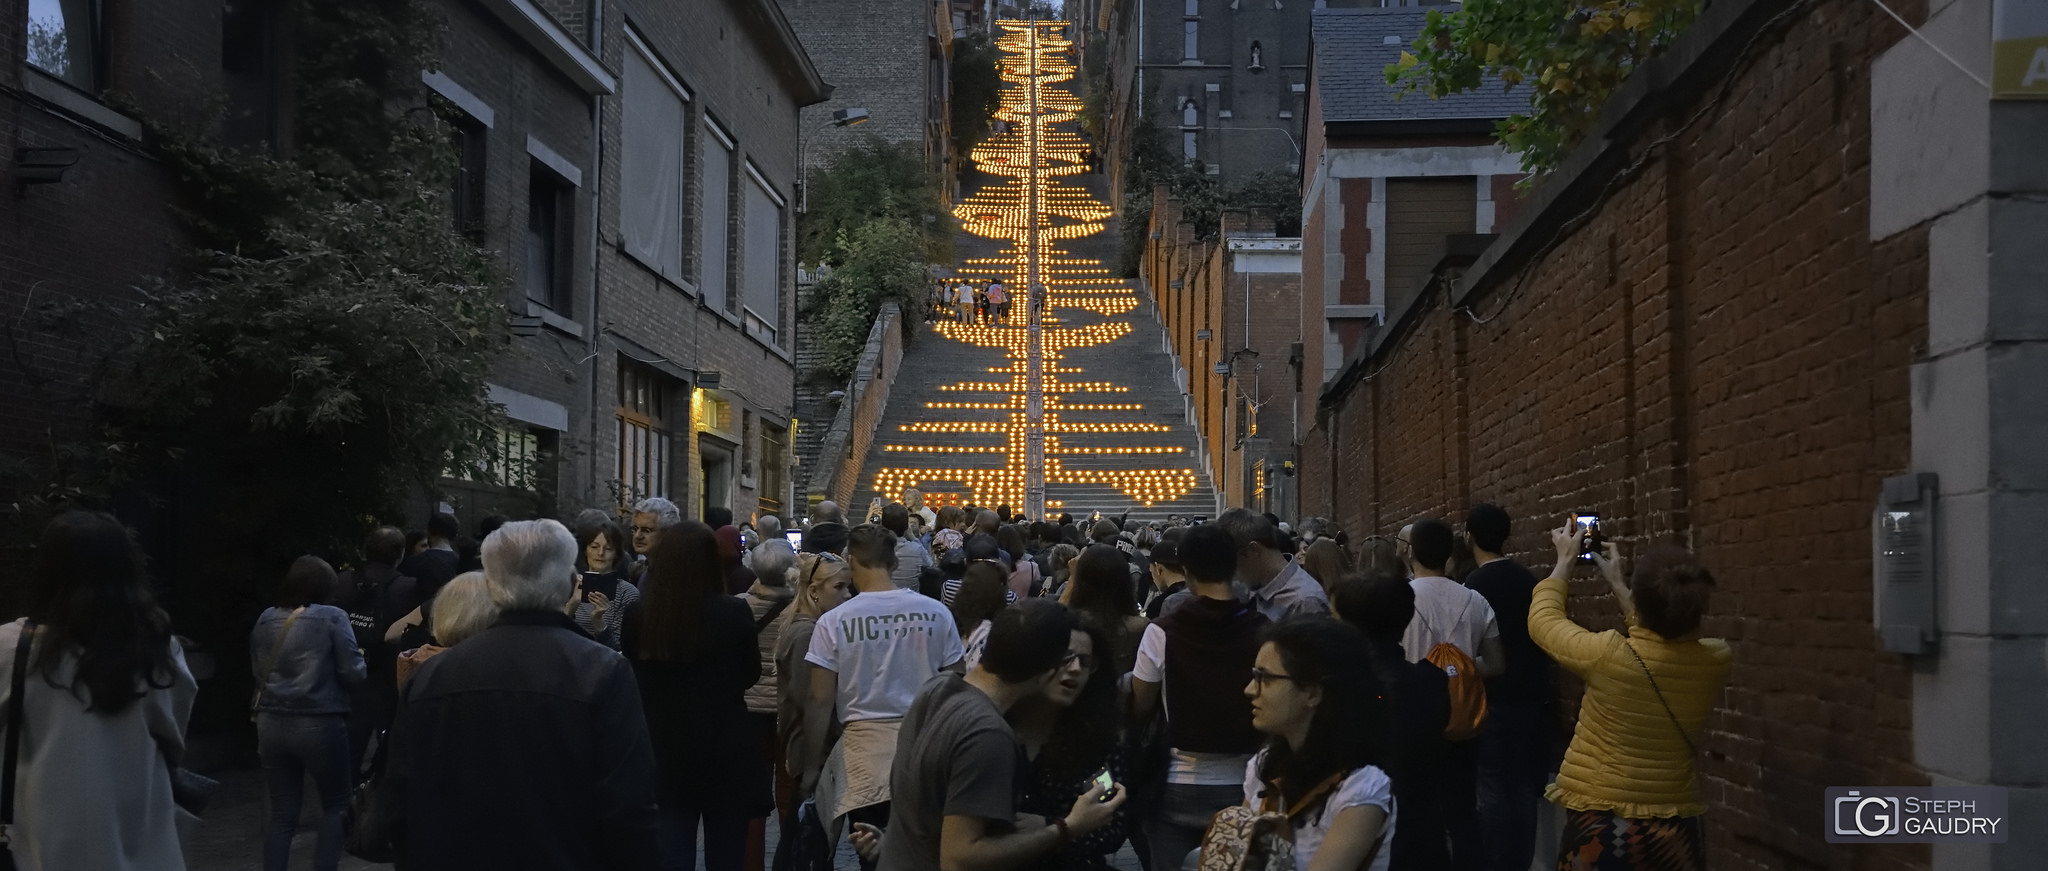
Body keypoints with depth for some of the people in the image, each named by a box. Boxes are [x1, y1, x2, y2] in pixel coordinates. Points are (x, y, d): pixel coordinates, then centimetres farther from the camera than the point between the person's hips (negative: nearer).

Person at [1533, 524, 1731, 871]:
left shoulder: (1609, 656, -22)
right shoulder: (1716, 660, -10)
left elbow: (1543, 621, -2)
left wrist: (1565, 563, 12)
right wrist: (1617, 585, 19)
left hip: (1601, 824, -4)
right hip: (1675, 828, 4)